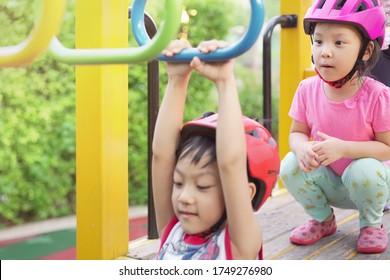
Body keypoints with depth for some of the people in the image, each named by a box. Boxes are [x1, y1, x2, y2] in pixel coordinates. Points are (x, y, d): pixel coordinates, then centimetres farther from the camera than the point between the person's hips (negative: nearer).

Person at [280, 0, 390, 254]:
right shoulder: (307, 89, -12)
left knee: (363, 171, -36)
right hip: (329, 180, 4)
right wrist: (302, 148, -28)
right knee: (291, 166, -22)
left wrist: (343, 148, -34)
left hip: (369, 177, -3)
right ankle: (323, 219, 7)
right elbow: (297, 132, -2)